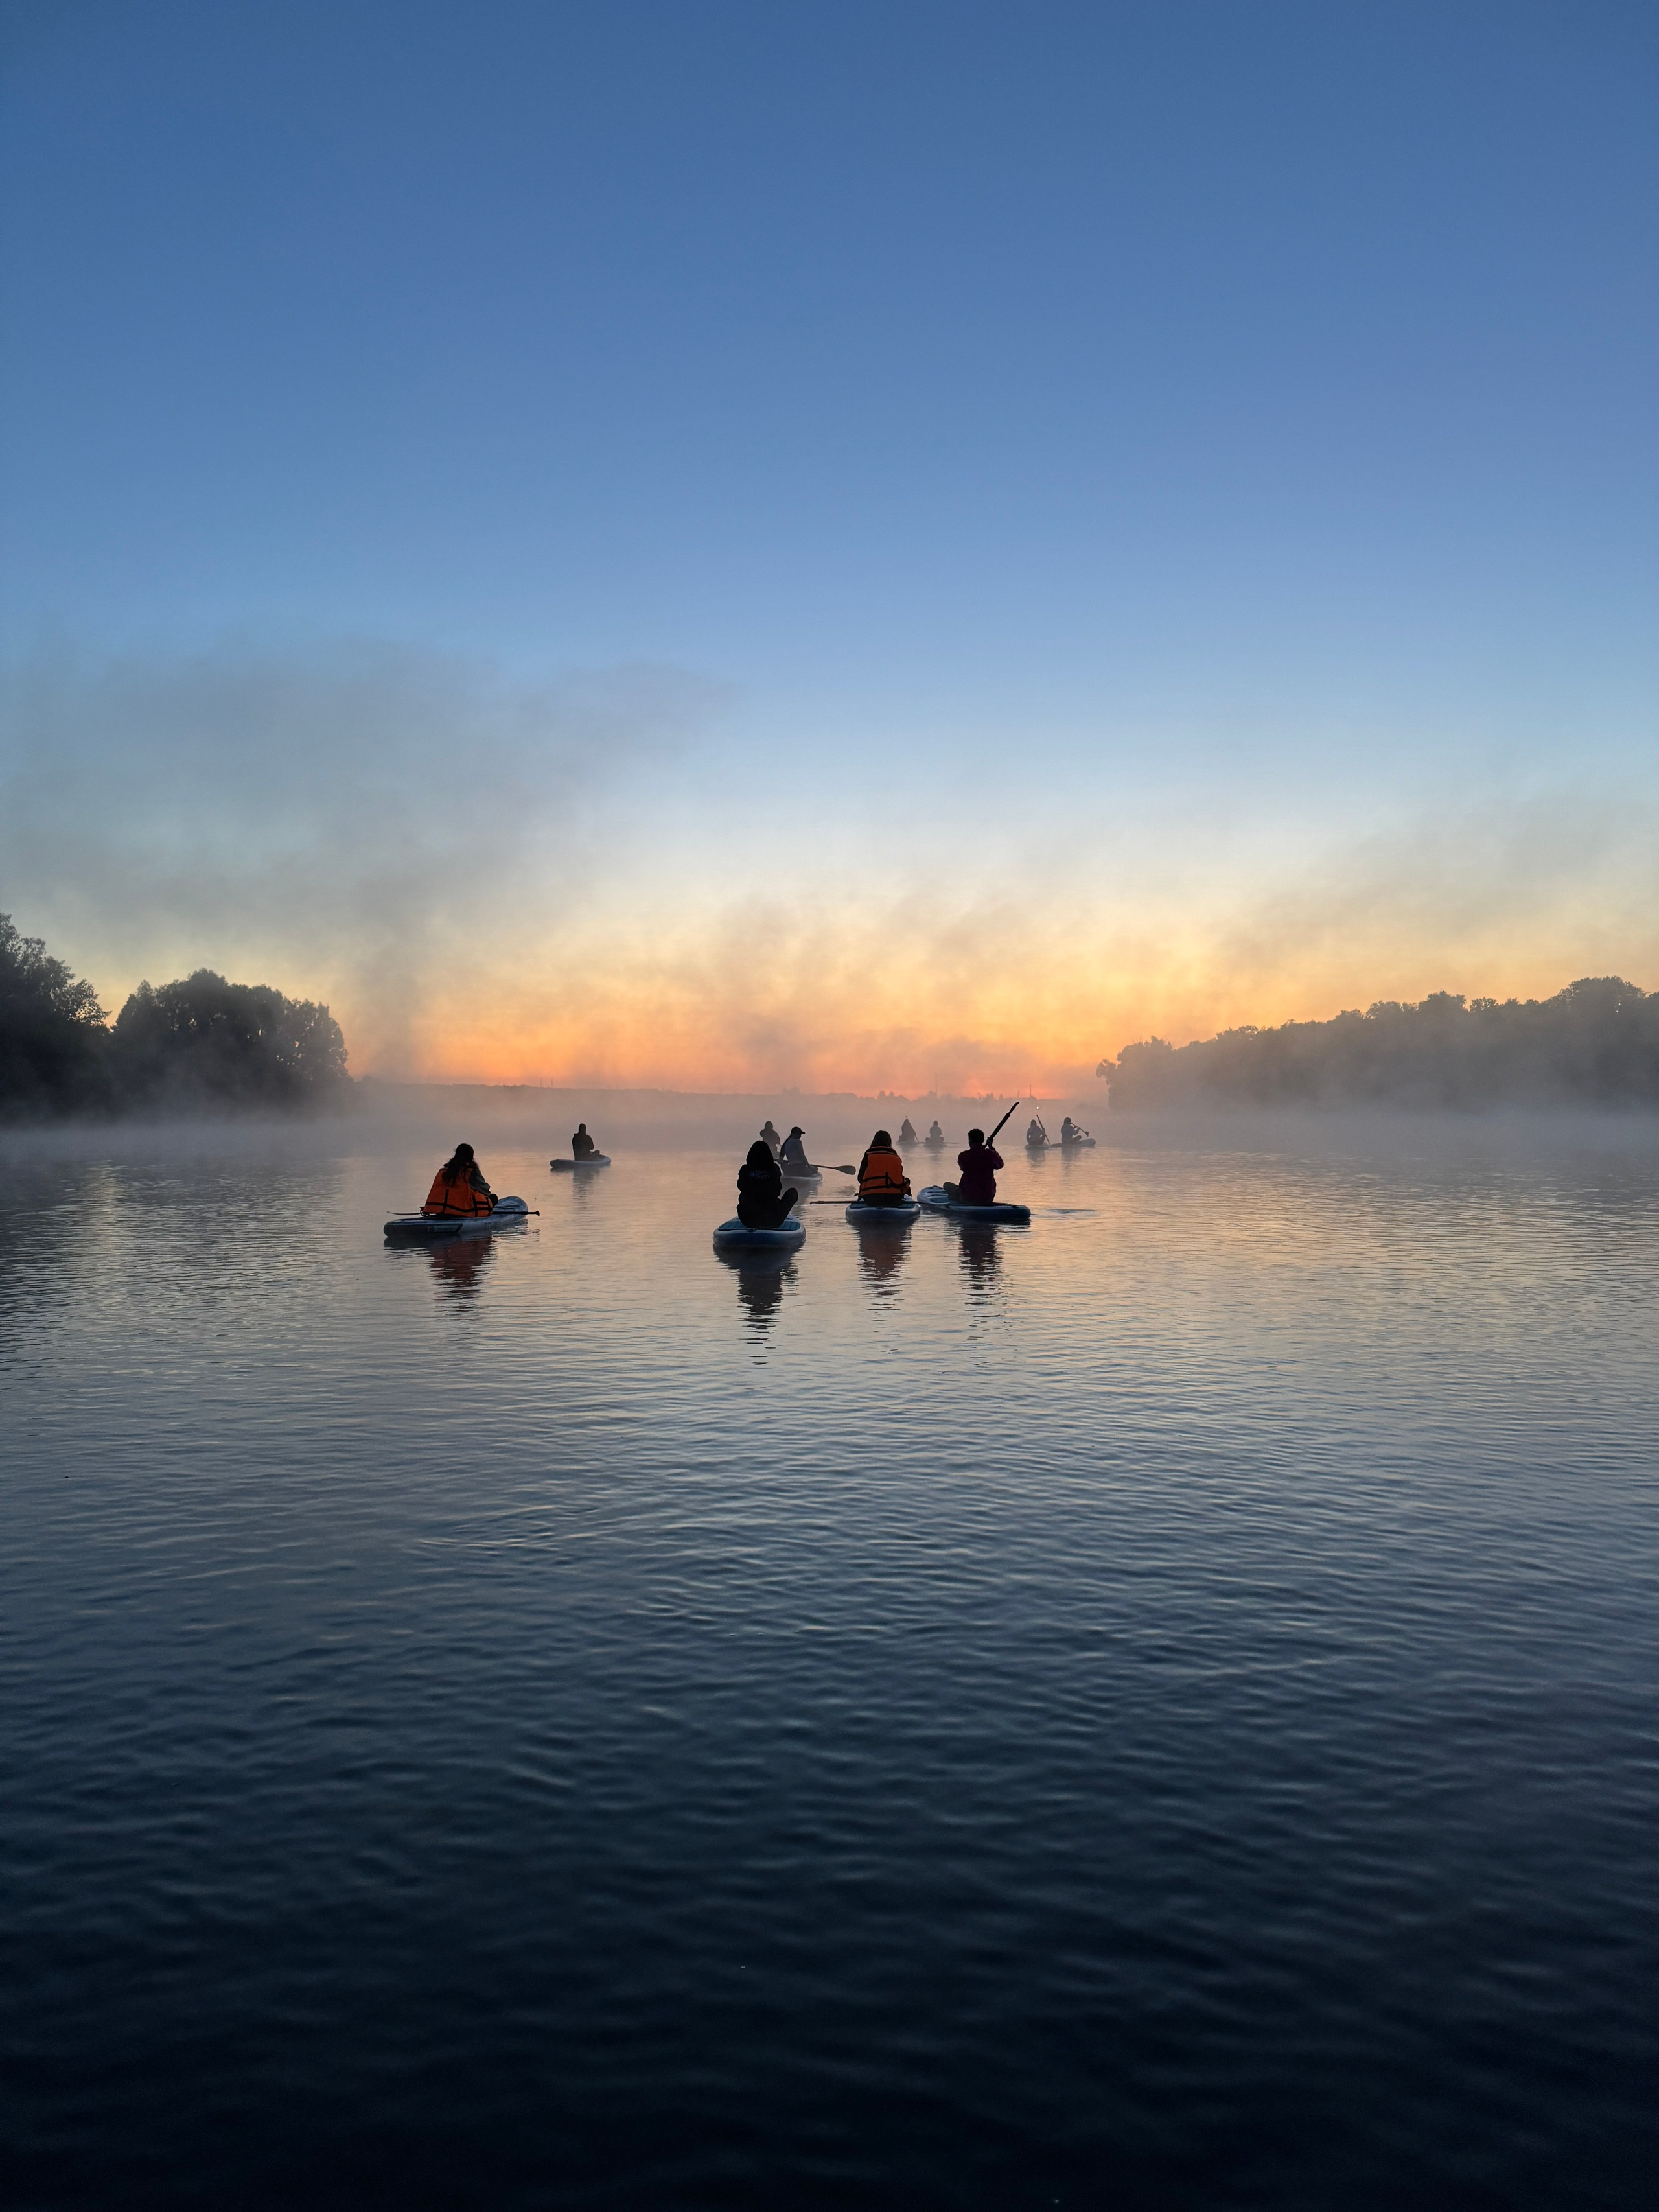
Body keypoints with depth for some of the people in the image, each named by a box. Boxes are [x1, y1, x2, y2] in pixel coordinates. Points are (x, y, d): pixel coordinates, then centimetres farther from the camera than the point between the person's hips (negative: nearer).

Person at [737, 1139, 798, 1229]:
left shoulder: (745, 1170, -9)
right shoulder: (774, 1169, -11)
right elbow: (778, 1192, 2)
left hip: (748, 1220, 2)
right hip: (773, 1220, -2)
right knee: (793, 1192, 21)